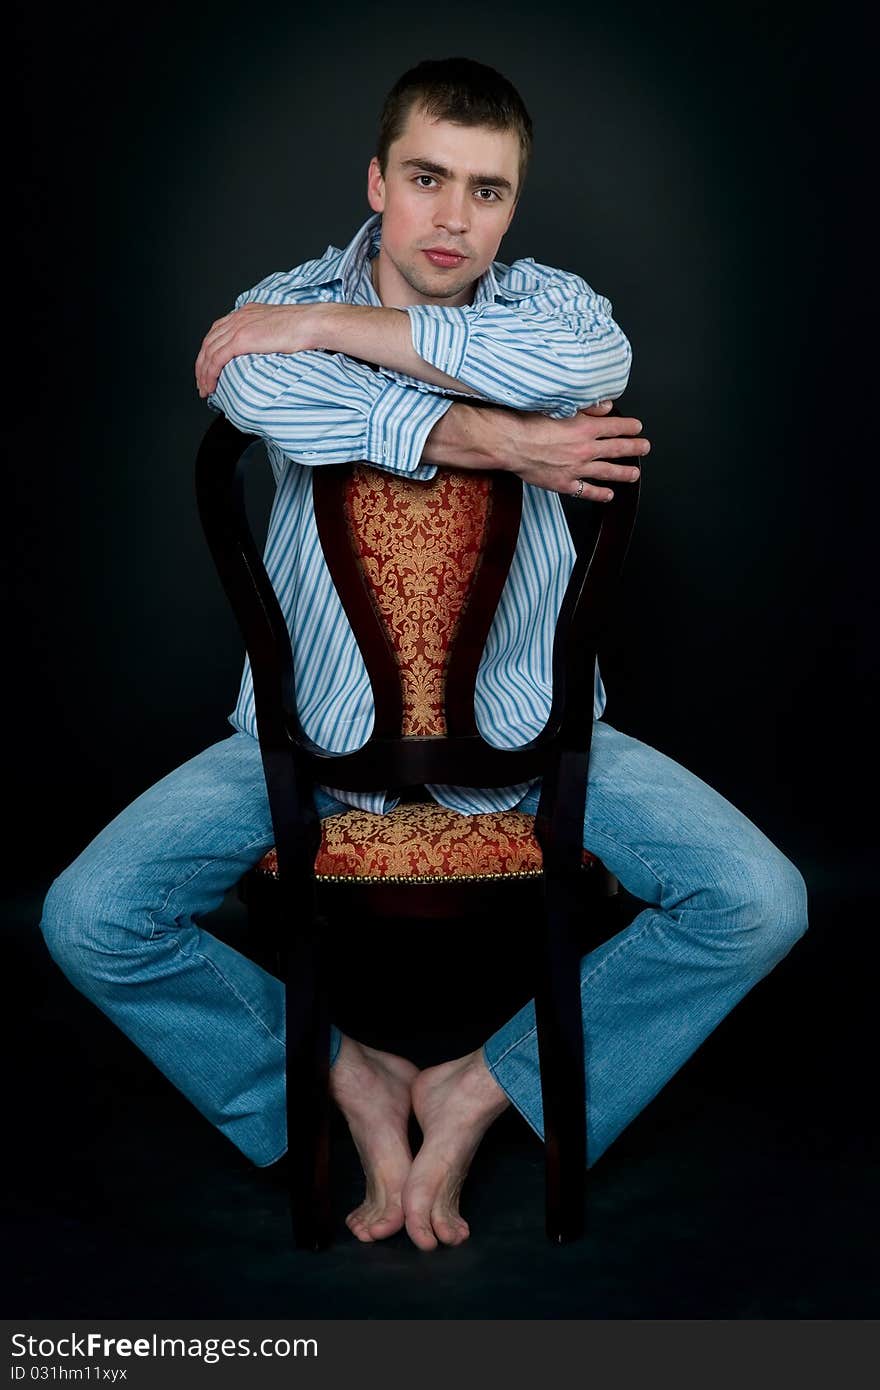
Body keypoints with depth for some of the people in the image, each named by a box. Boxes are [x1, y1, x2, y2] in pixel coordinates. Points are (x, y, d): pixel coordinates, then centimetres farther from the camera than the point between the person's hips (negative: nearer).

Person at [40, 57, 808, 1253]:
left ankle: (487, 1086, 2)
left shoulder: (545, 300, -1)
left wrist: (328, 325, -23)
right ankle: (344, 1073, 7)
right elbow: (259, 391, -29)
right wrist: (492, 439, -27)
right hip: (313, 726, 0)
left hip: (524, 724, 1)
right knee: (88, 921, -16)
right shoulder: (285, 305, -2)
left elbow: (591, 361, -29)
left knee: (759, 903, -16)